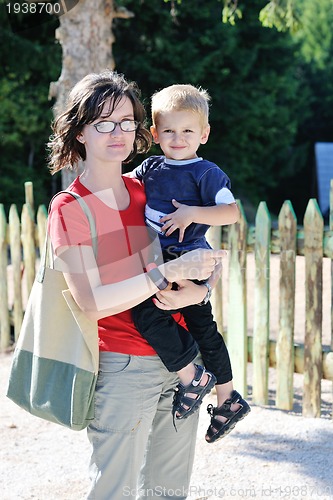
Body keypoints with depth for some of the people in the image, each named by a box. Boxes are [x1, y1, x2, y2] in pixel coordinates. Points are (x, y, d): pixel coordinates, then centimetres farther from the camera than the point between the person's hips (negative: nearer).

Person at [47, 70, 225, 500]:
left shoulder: (150, 192, 8)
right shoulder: (69, 208, -8)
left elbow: (205, 260, 11)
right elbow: (92, 303, -17)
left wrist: (195, 290, -12)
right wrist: (170, 271, -23)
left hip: (181, 360, 5)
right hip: (123, 367, -5)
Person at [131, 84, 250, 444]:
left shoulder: (206, 173, -8)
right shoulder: (150, 168, 11)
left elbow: (232, 212, -16)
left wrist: (192, 214, -22)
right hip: (158, 260, 7)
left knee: (146, 312, -22)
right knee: (202, 326, 13)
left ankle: (191, 378, -7)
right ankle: (228, 400, 24)